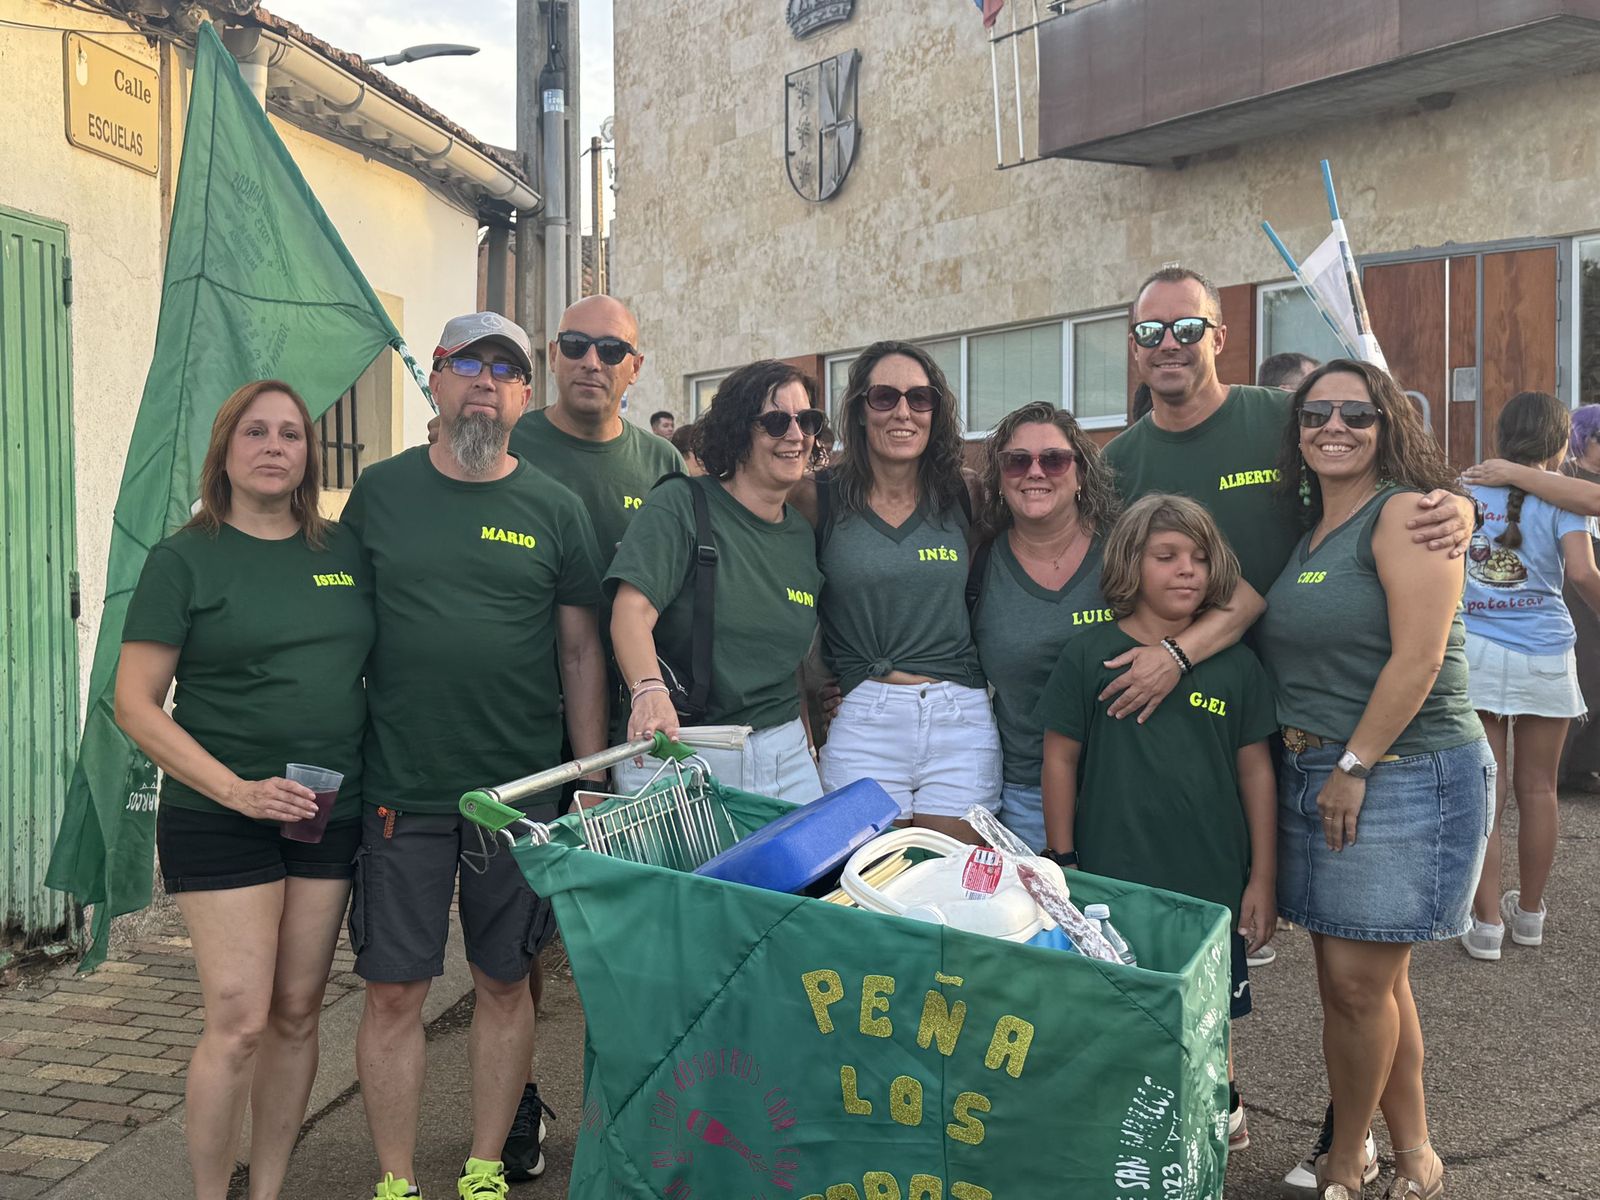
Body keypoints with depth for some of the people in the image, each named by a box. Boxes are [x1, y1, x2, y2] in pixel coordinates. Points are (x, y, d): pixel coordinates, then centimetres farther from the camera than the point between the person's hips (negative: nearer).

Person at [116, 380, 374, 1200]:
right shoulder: (184, 559, -3)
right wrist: (236, 790, -17)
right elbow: (135, 704, -7)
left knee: (297, 1016, 10)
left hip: (332, 816, 4)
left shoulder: (344, 550, 8)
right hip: (218, 819, -4)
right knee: (239, 1022, -7)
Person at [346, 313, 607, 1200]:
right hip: (402, 788, 0)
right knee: (394, 991, 5)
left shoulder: (554, 510, 2)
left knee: (504, 984, 11)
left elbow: (580, 647, 5)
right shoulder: (380, 492, 4)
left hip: (522, 790, 0)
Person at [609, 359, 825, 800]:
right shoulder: (681, 504, -6)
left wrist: (809, 742, 8)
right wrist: (650, 691, -35)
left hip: (784, 753, 5)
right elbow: (632, 609, -18)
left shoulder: (805, 535, 12)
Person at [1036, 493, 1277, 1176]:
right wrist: (1062, 865, 1)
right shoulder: (1089, 658, -4)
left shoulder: (1235, 665, 2)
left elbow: (1255, 769, 6)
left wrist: (1262, 879, 5)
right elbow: (1060, 761, 1)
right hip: (1113, 882, -1)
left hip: (1213, 883, 2)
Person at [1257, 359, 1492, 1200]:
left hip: (1402, 775, -8)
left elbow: (1419, 658, -18)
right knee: (1375, 977, 14)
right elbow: (1266, 637, 17)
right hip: (1312, 776, 8)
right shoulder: (1306, 532, 14)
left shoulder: (1405, 512, -10)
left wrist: (1354, 767, -15)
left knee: (1358, 980, -2)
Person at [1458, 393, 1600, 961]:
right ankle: (1530, 913, 27)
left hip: (1472, 652, 1)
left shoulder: (1464, 488, 6)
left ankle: (1486, 922, 2)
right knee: (1538, 790, 13)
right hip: (1543, 657, -1)